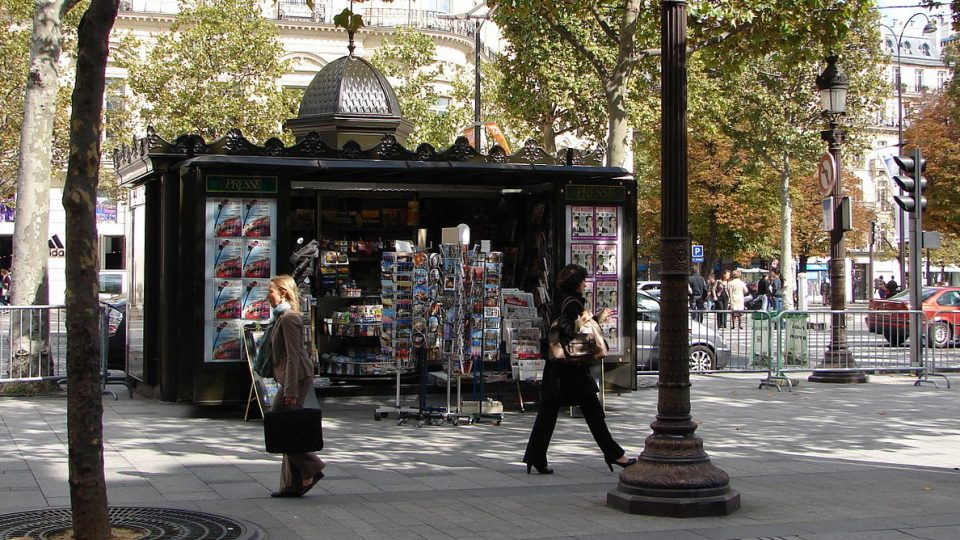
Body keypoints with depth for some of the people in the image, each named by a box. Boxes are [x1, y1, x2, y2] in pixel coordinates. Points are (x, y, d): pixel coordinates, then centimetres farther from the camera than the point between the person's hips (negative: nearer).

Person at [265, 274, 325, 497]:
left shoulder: (289, 318, -13)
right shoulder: (281, 317, 17)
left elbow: (293, 356, -19)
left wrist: (290, 390, -22)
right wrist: (287, 387, 21)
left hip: (297, 378, -10)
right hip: (290, 379, 10)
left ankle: (311, 469, -1)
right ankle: (292, 484, 12)